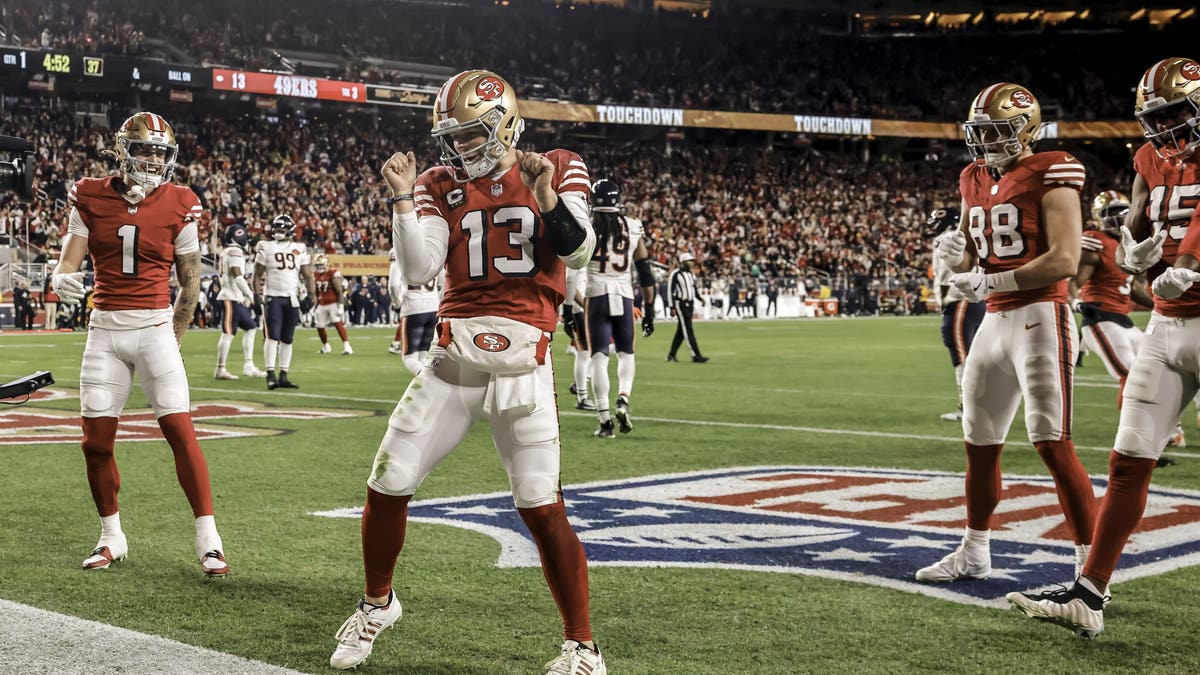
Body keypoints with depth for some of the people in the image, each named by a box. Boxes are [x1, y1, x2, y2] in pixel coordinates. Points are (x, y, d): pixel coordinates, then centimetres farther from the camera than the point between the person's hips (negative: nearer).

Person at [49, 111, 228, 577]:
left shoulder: (178, 205, -2)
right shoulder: (91, 198, 1)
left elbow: (190, 281, 6)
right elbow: (69, 261, 0)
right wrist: (62, 279, -24)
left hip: (155, 328, -2)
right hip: (104, 330, 2)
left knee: (180, 431, -10)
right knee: (96, 442, 3)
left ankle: (208, 539, -4)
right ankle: (111, 536, 22)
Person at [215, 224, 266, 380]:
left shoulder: (226, 253, 17)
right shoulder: (235, 252, -11)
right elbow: (237, 276, -19)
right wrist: (250, 295, -15)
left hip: (237, 298, 10)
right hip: (231, 298, -10)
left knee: (250, 328, 13)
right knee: (228, 333, -7)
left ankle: (248, 366, 12)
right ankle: (220, 370, -4)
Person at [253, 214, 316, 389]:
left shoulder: (300, 249, 9)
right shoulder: (266, 247, 1)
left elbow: (307, 275, 9)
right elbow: (258, 274, 1)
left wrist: (311, 295, -2)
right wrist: (257, 295, -8)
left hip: (292, 298, 3)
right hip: (272, 297, -3)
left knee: (287, 339, 6)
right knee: (272, 336, -10)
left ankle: (283, 376, 10)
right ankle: (270, 374, -11)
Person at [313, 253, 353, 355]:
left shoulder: (333, 274, -14)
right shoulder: (316, 275, 7)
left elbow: (340, 291, -16)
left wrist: (340, 306, -19)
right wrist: (316, 306, 17)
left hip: (333, 303, -7)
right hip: (322, 304, 7)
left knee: (337, 323, -20)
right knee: (320, 327, 9)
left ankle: (347, 347, -23)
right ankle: (326, 347, 32)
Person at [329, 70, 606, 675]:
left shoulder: (557, 170, 4)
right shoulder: (440, 186, 8)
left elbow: (578, 252, -8)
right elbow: (417, 272, -2)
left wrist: (545, 195, -21)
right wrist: (403, 199, -10)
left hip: (522, 361, -3)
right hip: (454, 353, 3)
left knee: (541, 506, -8)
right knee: (387, 486, 4)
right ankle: (378, 603, 31)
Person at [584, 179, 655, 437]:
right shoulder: (632, 229, 4)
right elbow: (645, 274, 8)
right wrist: (649, 309, 14)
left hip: (596, 296, -2)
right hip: (624, 296, 2)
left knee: (599, 357, 3)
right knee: (626, 353, 17)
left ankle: (605, 418, -4)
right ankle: (623, 401, -6)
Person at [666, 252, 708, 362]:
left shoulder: (691, 274, 15)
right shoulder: (675, 274, -11)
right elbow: (670, 291, -13)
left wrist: (700, 298, 6)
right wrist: (672, 307, -16)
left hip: (689, 304, 8)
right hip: (680, 304, -8)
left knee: (681, 331, 10)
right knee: (688, 331, -10)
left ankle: (671, 354, 19)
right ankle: (695, 355, -12)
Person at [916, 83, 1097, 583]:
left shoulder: (1049, 176, -10)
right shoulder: (976, 180, 14)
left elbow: (1065, 260, -18)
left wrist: (989, 282, -19)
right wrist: (955, 254, -4)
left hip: (1040, 318, -8)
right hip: (995, 320, 8)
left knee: (1053, 444, -12)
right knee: (979, 444, 15)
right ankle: (974, 554, 30)